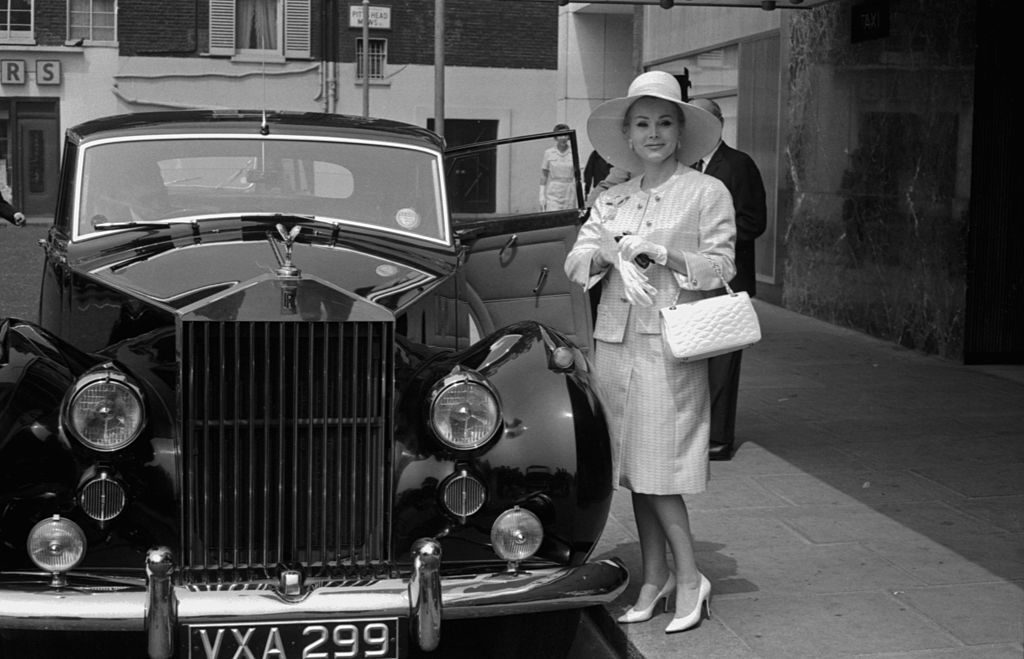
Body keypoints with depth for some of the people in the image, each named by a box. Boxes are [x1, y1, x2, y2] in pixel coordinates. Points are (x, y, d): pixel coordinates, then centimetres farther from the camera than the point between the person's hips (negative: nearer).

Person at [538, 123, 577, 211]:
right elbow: (543, 175, 4)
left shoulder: (573, 154, 5)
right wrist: (542, 196, -1)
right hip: (553, 194, -2)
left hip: (569, 194, 2)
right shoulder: (548, 153, 2)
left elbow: (577, 176, 9)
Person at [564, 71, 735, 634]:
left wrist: (664, 254, -16)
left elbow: (720, 267, -4)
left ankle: (688, 577, 5)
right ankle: (654, 579, 16)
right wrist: (608, 253, -13)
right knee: (634, 467, 7)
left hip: (670, 341, -5)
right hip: (616, 337, 5)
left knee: (659, 467, -7)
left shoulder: (707, 192, 1)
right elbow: (574, 265, 7)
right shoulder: (611, 200, 13)